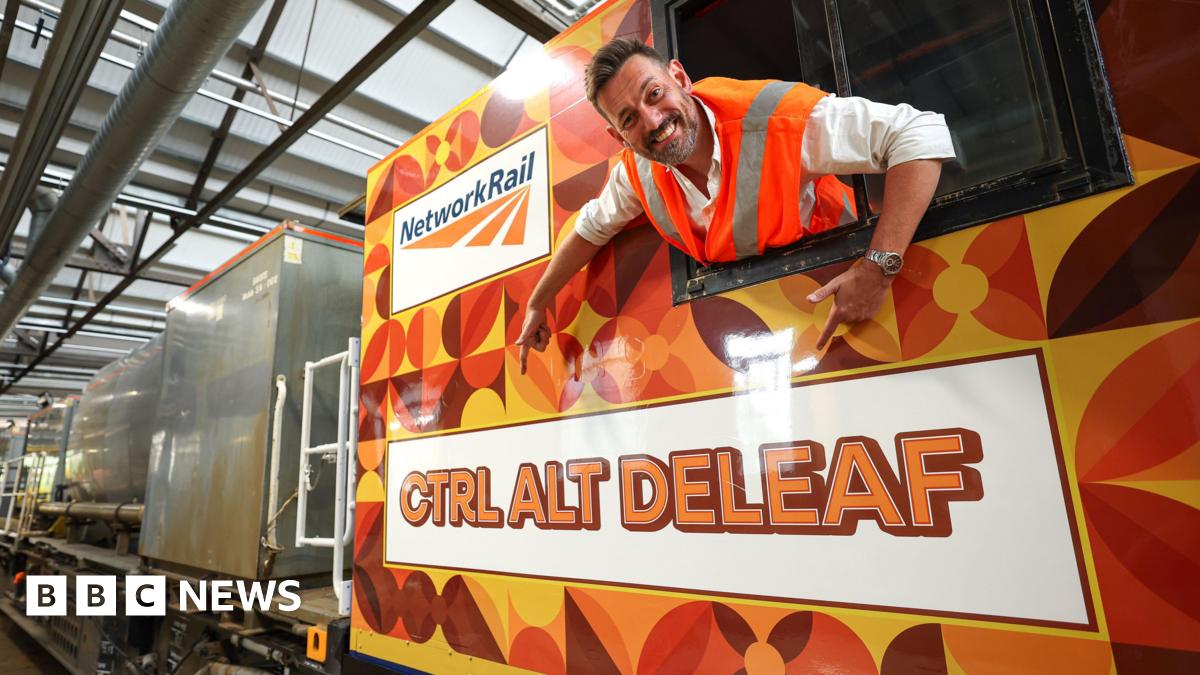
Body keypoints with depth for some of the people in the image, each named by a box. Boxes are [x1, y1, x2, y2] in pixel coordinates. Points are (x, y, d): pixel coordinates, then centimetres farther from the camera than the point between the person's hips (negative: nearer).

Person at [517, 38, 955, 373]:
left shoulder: (772, 117, -35)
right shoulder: (637, 173, -16)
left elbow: (920, 135, -36)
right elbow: (592, 229, 4)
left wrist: (879, 267, -44)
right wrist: (538, 303, 9)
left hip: (830, 281, -3)